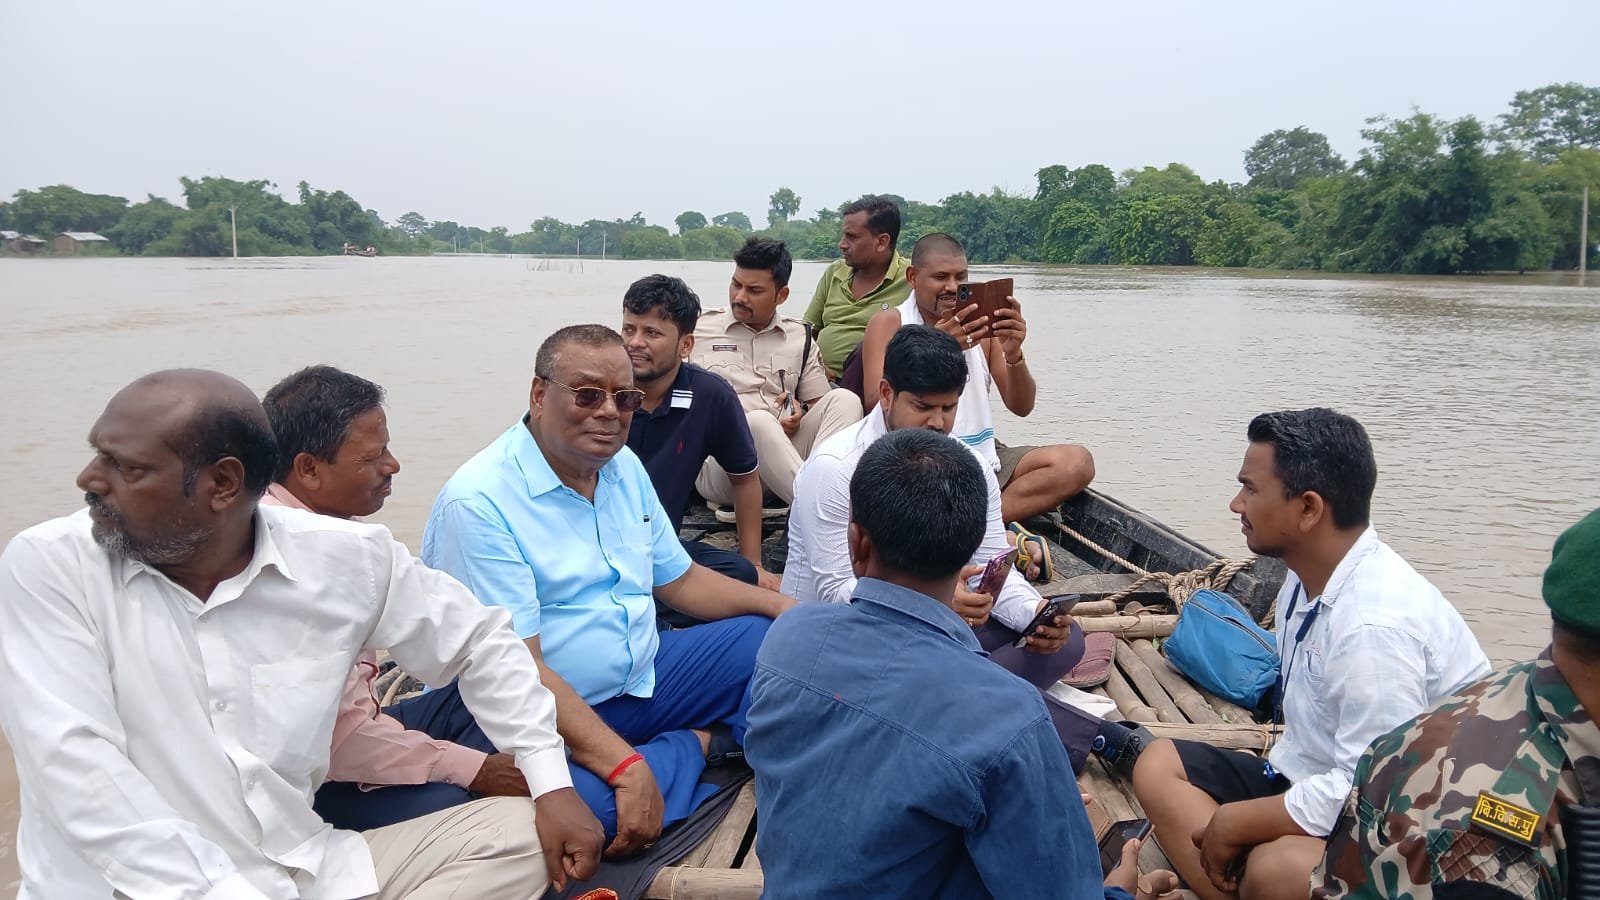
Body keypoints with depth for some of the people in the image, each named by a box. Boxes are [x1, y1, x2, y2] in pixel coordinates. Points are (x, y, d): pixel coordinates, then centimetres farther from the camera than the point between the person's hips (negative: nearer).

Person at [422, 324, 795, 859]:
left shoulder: (625, 467, 7)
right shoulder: (479, 502, -19)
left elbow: (678, 580, 15)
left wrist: (786, 606, 0)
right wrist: (626, 766, -31)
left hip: (642, 677, 7)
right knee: (580, 806, -36)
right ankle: (702, 745, -10)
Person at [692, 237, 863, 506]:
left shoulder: (799, 337, 20)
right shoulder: (698, 329, 13)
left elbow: (819, 404, 20)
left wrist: (799, 412, -3)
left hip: (785, 449, 4)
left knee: (844, 399, -18)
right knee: (759, 421, -36)